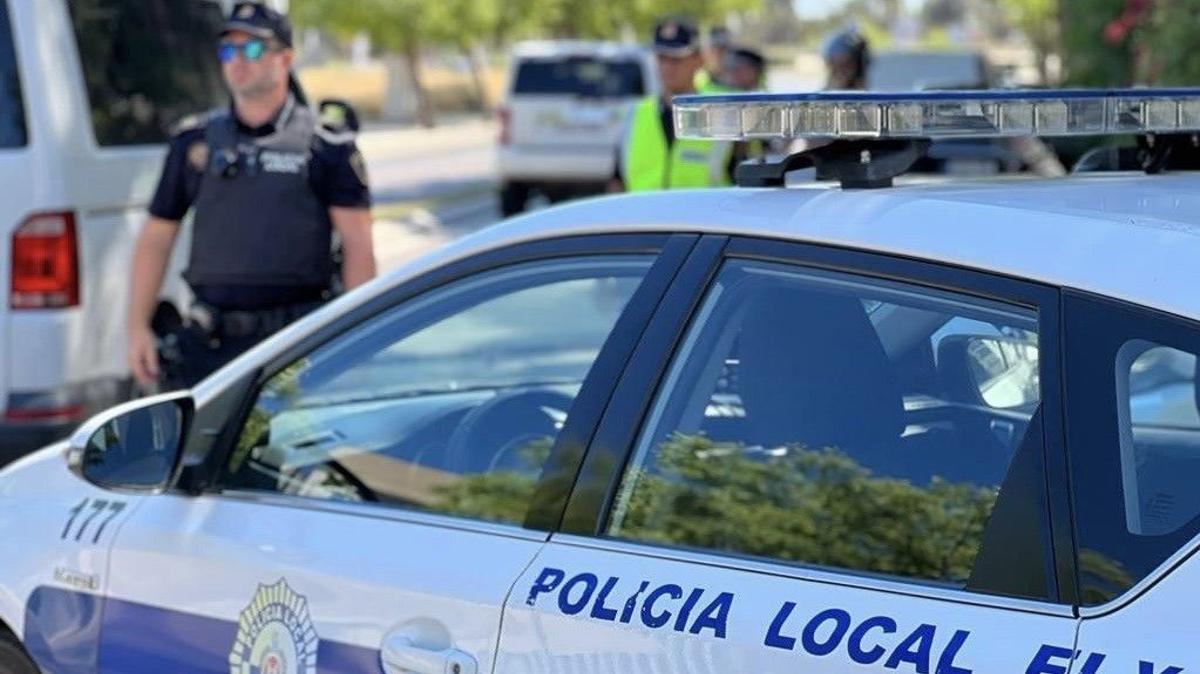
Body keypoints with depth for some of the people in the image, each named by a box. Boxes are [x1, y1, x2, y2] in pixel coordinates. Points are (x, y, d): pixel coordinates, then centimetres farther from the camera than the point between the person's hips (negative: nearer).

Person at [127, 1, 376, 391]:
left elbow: (358, 246, -2)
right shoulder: (193, 141, 12)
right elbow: (155, 238, 14)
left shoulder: (327, 146, 3)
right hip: (211, 342, 3)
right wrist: (138, 327, 6)